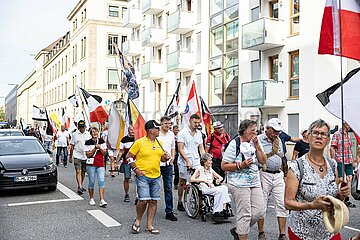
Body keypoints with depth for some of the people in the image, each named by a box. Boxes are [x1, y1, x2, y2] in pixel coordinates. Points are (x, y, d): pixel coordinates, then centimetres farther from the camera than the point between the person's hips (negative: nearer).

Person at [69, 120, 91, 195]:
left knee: (83, 172, 11)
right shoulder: (74, 134, 3)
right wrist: (70, 157, 5)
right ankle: (79, 187, -14)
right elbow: (72, 146, 6)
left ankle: (80, 186, 26)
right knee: (78, 171, -10)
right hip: (77, 156, -2)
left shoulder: (88, 134, 6)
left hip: (86, 156, 2)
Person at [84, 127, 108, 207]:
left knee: (102, 181, -9)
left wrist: (100, 148, -9)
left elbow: (104, 153, 8)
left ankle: (102, 200, -12)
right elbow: (87, 154, -4)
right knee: (91, 182, 5)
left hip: (101, 164, 2)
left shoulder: (102, 141, 9)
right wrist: (94, 149, -14)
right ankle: (91, 199, 20)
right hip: (91, 164, -1)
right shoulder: (88, 142, 1)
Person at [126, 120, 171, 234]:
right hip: (143, 176, -6)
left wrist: (166, 157, -2)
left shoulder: (159, 143, 11)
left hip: (156, 176, 6)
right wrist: (136, 169, -10)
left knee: (153, 201, 6)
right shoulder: (139, 142, -7)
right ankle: (138, 220, 15)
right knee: (144, 200, -11)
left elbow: (161, 157, 22)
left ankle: (150, 225, 16)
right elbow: (129, 156, -3)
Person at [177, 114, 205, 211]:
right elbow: (180, 149, -9)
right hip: (184, 162, -4)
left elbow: (201, 148, 13)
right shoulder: (183, 132, -5)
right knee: (182, 182, 6)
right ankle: (180, 202, 17)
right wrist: (187, 160, -18)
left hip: (196, 162, 4)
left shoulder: (199, 133, 11)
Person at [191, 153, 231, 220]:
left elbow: (221, 177, 24)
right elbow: (192, 179, -13)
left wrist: (218, 179, -1)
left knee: (224, 187, -22)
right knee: (219, 190, -30)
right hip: (204, 189, -6)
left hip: (212, 188, 6)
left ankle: (224, 209, -27)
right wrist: (204, 180, -22)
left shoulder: (211, 170, 19)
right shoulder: (199, 169, 1)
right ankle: (215, 212, -26)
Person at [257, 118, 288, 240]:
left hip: (278, 175, 5)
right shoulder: (258, 140, -6)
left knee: (282, 204, 0)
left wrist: (284, 175, 18)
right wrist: (272, 153, -14)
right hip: (264, 175, -5)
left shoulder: (278, 140, 14)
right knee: (262, 205, 3)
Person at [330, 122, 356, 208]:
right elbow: (332, 148, -11)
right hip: (340, 161, -7)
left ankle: (347, 200, 15)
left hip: (349, 162, 7)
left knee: (349, 180, 7)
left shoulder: (348, 135, 15)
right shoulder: (337, 134, -7)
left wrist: (352, 160, 17)